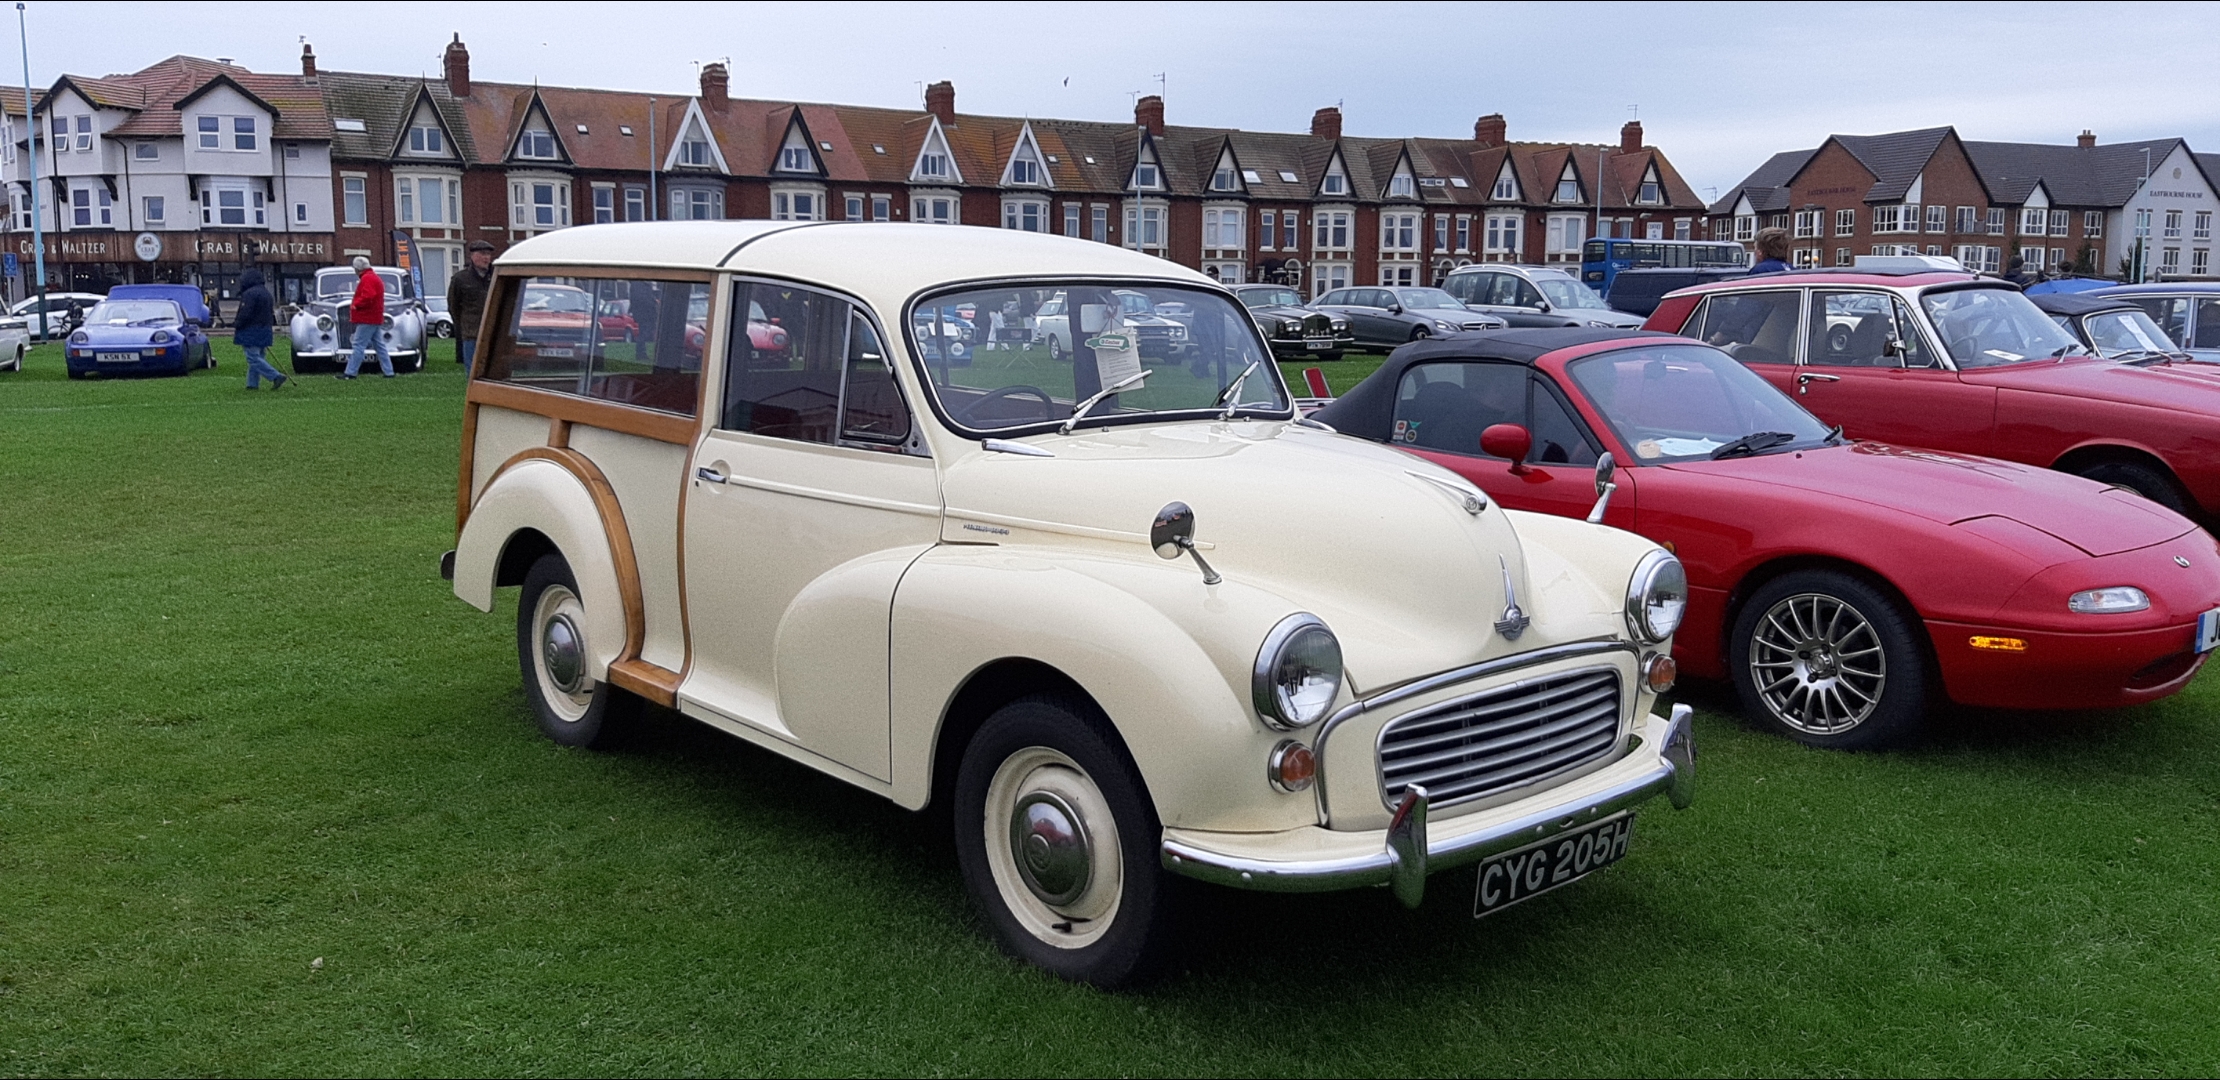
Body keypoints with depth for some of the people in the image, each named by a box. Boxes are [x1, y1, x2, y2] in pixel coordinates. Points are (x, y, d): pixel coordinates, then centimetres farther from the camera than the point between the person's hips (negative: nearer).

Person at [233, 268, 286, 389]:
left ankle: (276, 376, -19)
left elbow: (245, 314, -19)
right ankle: (253, 383, 14)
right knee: (256, 357, 13)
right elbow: (271, 313, 21)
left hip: (251, 332, -10)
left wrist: (236, 325, -9)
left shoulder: (249, 294, -14)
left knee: (253, 358, -10)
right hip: (264, 331, 10)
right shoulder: (266, 293, 16)